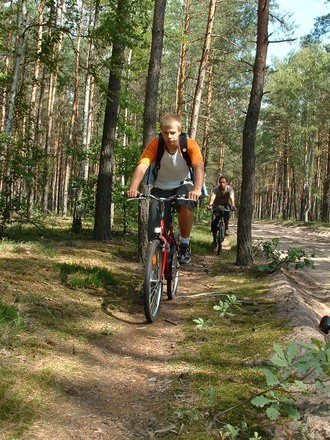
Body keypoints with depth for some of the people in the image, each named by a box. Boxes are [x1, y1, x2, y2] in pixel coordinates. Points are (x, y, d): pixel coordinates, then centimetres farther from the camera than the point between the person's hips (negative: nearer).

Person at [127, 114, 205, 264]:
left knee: (185, 205, -35)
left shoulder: (190, 144, -20)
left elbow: (199, 166, -33)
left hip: (183, 185, -1)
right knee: (154, 232, -12)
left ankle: (185, 243, -13)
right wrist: (133, 188, -50)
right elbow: (142, 166, -32)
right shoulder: (154, 144, -19)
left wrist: (197, 189, -53)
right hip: (161, 188, 1)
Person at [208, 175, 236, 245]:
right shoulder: (215, 189, -22)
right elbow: (212, 197, -37)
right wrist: (210, 205, -58)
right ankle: (214, 239, -3)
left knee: (227, 213, -34)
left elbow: (232, 198, -36)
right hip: (217, 205, 0)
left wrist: (233, 206, -56)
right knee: (213, 222, -15)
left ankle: (226, 228, -9)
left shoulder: (229, 189, -21)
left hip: (226, 205, 0)